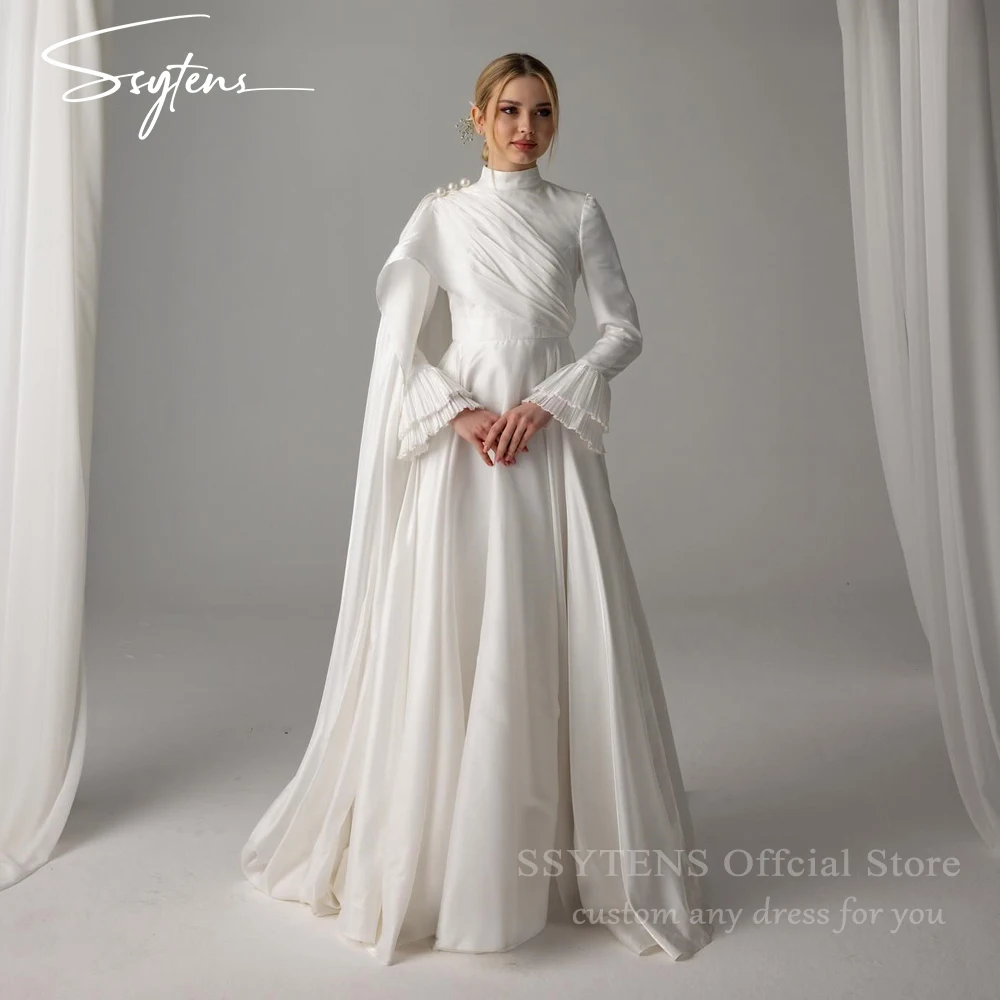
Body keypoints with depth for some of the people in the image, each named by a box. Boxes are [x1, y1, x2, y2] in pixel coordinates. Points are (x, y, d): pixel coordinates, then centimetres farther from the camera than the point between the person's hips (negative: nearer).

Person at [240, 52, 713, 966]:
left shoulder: (579, 214, 9)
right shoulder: (440, 214, 7)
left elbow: (626, 329, 4)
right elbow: (397, 342, 2)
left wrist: (546, 402, -9)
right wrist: (459, 414, -12)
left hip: (552, 446, 1)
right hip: (460, 445, 0)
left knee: (563, 642, 1)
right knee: (449, 641, 1)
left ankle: (578, 846, 19)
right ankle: (440, 850, 19)